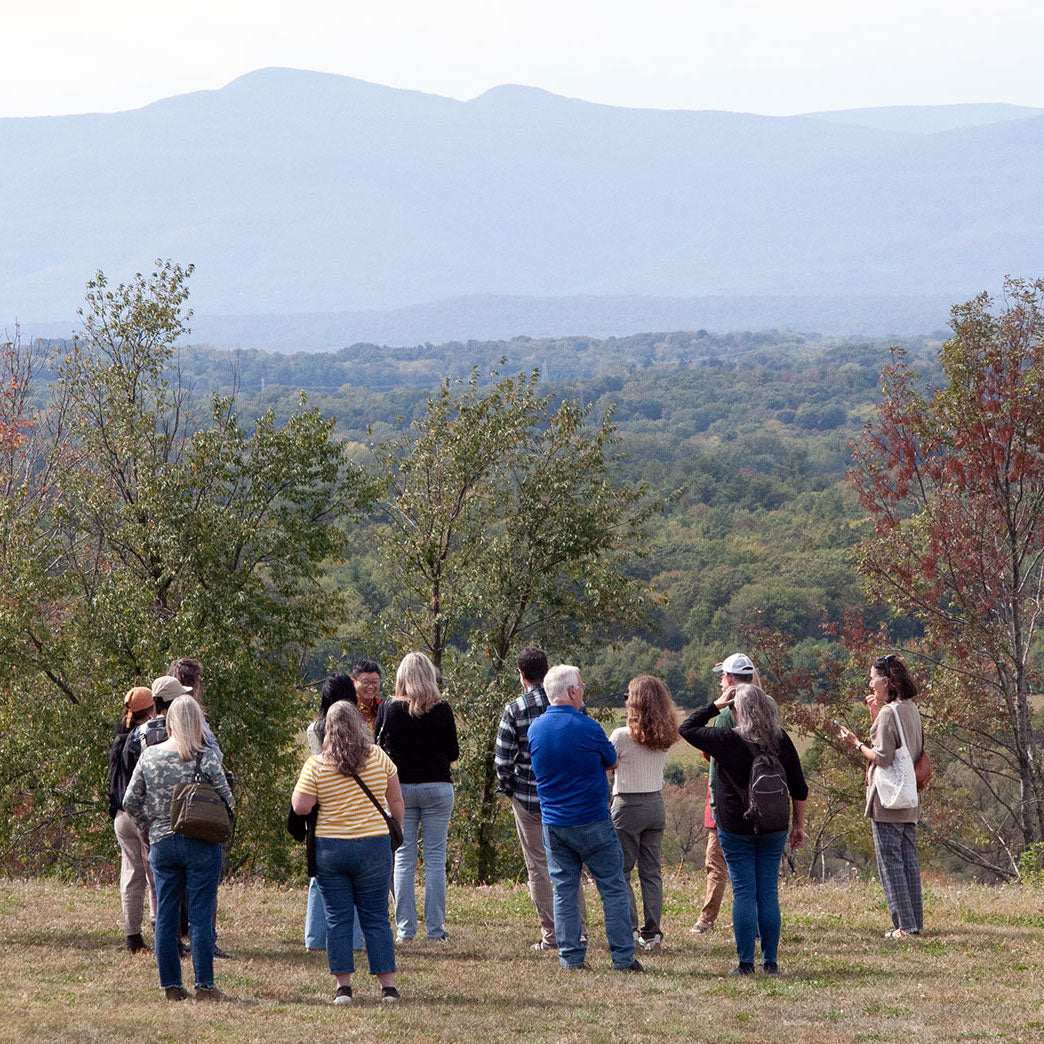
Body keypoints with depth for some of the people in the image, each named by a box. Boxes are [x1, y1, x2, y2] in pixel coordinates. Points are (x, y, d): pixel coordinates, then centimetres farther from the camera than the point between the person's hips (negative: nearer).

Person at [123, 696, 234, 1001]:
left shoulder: (149, 755, 1)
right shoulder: (204, 756, -10)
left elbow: (130, 800, 4)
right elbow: (226, 799, -9)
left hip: (161, 844, 3)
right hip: (201, 845, -3)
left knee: (165, 916, 9)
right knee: (201, 916, 0)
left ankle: (171, 985, 11)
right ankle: (204, 986, 0)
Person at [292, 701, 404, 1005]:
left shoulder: (316, 765, -6)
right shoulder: (378, 758, 0)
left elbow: (300, 807, -7)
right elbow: (396, 801, 7)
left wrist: (300, 785, 11)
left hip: (329, 849, -1)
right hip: (373, 846, 1)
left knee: (337, 919, 6)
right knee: (376, 917, 6)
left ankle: (343, 987, 3)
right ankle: (388, 986, 5)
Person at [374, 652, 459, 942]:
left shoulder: (388, 709, -4)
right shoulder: (441, 709, -4)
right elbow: (453, 753, 2)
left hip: (399, 787, 0)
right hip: (437, 787, 0)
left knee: (403, 859, 4)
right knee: (435, 858, 3)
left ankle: (405, 928, 2)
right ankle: (435, 928, 1)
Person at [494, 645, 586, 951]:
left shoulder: (515, 711, -10)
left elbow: (503, 760, -11)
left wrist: (507, 788, 7)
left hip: (529, 799, -3)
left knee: (539, 868, 4)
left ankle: (551, 934, 3)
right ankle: (578, 931, 12)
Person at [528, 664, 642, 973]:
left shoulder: (535, 729, 1)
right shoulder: (587, 728, -13)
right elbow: (611, 762, 3)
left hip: (553, 825, 5)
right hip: (592, 821, -5)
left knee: (564, 890, 9)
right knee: (613, 888, 3)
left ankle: (570, 957, 7)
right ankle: (623, 956, 2)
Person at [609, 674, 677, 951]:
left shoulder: (622, 736, -15)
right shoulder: (664, 738, 0)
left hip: (628, 806, -5)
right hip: (656, 804, 5)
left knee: (621, 871, 4)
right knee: (651, 871, 10)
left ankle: (629, 928, -5)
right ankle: (652, 932, 8)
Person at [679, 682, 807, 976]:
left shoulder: (728, 741, -12)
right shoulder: (782, 741, 0)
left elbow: (686, 728, 1)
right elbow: (799, 788, 5)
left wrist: (715, 706, 3)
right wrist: (798, 825, 15)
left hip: (736, 828, -3)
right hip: (774, 829, 3)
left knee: (743, 893, -1)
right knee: (769, 893, 7)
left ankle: (746, 963, -1)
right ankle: (770, 962, 8)